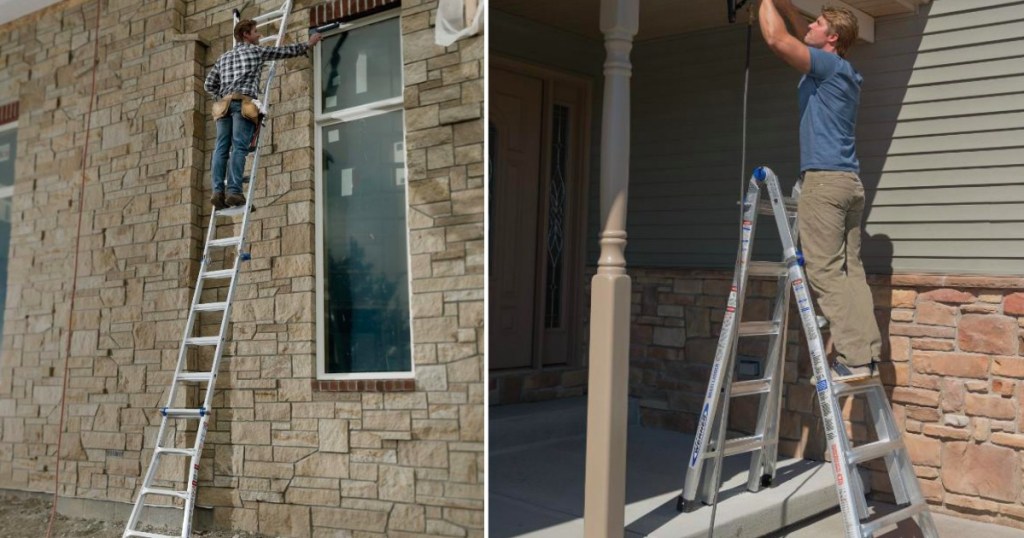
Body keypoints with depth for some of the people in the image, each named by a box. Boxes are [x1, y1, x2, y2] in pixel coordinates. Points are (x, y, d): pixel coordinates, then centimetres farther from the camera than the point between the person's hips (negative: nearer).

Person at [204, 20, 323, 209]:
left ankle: (218, 191, -14)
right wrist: (308, 43, 34)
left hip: (224, 104, 5)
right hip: (243, 103, -5)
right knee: (239, 148, -13)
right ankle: (234, 191, -23)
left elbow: (209, 85, 22)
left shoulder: (224, 57, 27)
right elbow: (287, 51, 21)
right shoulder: (256, 51, 13)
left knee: (221, 148, -3)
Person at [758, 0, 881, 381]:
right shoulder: (841, 72, 20)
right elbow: (806, 43, 37)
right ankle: (867, 354, 3)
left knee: (826, 272, -10)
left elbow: (776, 39, -14)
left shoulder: (830, 66, -5)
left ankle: (852, 358, -13)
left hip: (824, 179, -9)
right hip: (850, 182, 9)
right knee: (850, 271, 5)